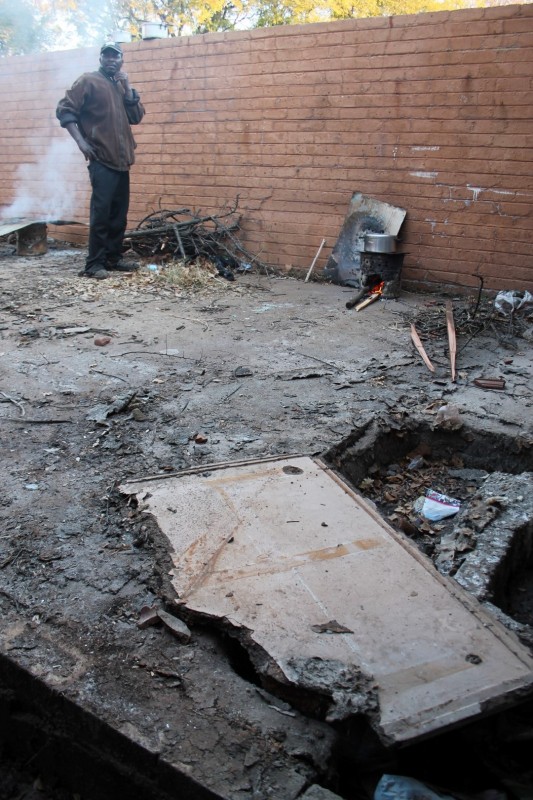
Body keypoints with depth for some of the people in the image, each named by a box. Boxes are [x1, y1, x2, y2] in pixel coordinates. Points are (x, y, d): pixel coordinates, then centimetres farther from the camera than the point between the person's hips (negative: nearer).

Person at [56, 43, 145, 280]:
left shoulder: (121, 86, 19)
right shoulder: (88, 81, -1)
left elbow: (136, 117, 9)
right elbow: (64, 109, -7)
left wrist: (127, 88, -1)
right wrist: (80, 141, -16)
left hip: (121, 159, 7)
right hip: (101, 159, -7)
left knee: (119, 212, 9)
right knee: (101, 211, -13)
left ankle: (113, 257, 18)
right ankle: (94, 264, -10)